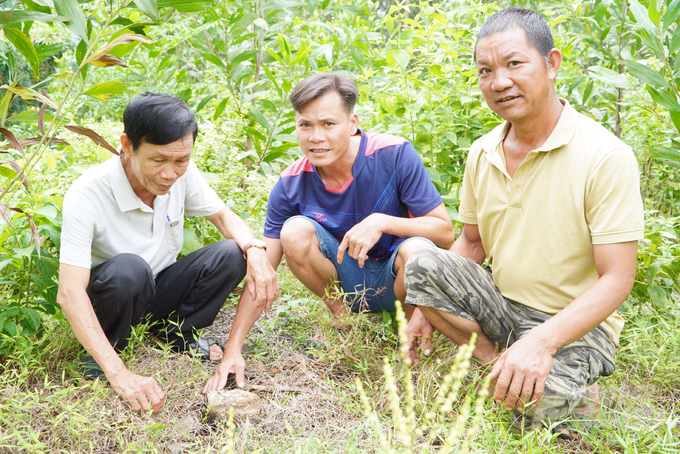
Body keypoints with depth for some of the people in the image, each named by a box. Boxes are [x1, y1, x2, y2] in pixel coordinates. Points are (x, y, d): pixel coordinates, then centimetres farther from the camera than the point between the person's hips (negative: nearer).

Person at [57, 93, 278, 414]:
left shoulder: (182, 173, -15)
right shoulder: (86, 195, -30)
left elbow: (223, 215, 0)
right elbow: (69, 294, -36)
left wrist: (255, 251, -25)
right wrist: (120, 375, -47)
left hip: (157, 292, 5)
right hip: (106, 299, -4)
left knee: (230, 254, -19)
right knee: (129, 269, -37)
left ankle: (176, 333, 2)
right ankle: (101, 357, -10)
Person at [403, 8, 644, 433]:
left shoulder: (606, 157, -19)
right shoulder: (482, 153, 1)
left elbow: (616, 279, -20)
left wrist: (540, 341, -33)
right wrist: (427, 308, -1)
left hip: (576, 323, -5)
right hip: (501, 307, 5)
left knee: (534, 400, -32)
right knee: (424, 264, -17)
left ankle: (573, 384, 2)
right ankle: (498, 362, -10)